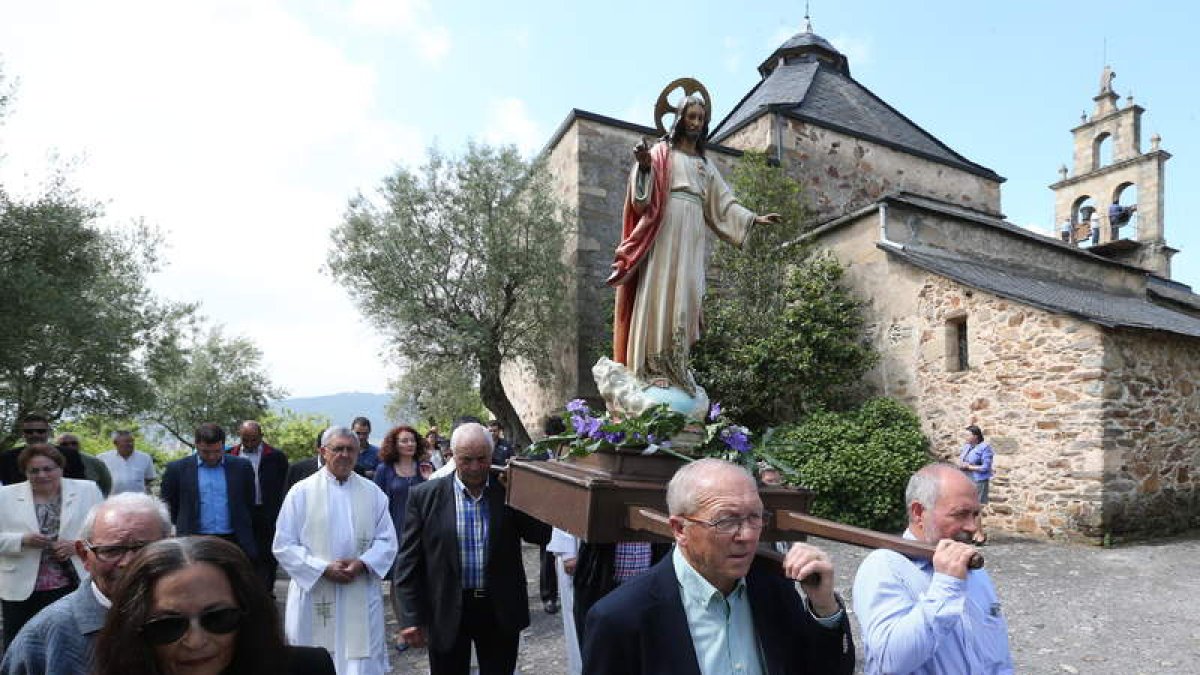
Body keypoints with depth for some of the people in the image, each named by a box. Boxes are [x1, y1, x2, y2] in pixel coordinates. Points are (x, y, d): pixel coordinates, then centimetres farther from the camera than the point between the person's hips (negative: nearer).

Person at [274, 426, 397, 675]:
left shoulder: (373, 493, 4)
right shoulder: (301, 492, -1)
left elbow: (387, 540, 5)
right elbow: (283, 546, -3)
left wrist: (362, 564, -13)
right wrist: (323, 569, -13)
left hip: (362, 599, 1)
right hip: (313, 596, -1)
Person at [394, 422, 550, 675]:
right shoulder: (424, 496, -6)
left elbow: (542, 536, -6)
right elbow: (410, 561, -3)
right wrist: (412, 617, -5)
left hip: (501, 612, 1)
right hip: (446, 613, -1)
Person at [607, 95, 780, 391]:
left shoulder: (705, 164, 25)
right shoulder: (662, 152, 9)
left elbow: (723, 202, 23)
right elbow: (644, 194, -4)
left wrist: (755, 218, 15)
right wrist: (644, 166, -24)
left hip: (692, 235, 5)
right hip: (665, 228, -5)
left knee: (685, 293, -2)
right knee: (660, 288, -13)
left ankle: (675, 364, -1)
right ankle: (653, 364, -15)